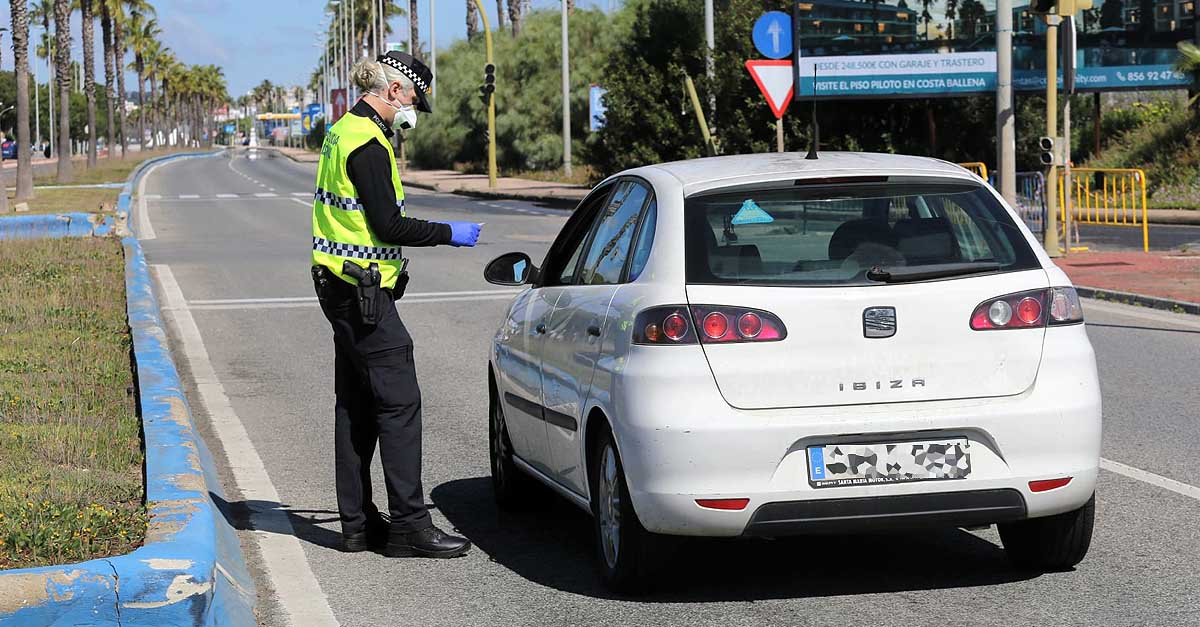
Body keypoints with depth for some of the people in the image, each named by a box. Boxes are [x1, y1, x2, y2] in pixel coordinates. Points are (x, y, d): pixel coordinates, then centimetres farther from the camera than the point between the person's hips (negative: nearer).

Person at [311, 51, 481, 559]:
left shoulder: (344, 132, 15)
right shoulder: (368, 144, -17)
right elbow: (388, 225, -19)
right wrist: (449, 233, -10)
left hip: (342, 286, 11)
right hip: (363, 290, -11)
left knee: (356, 406, 13)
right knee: (399, 403, -8)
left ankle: (357, 522, 17)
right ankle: (409, 526, -7)